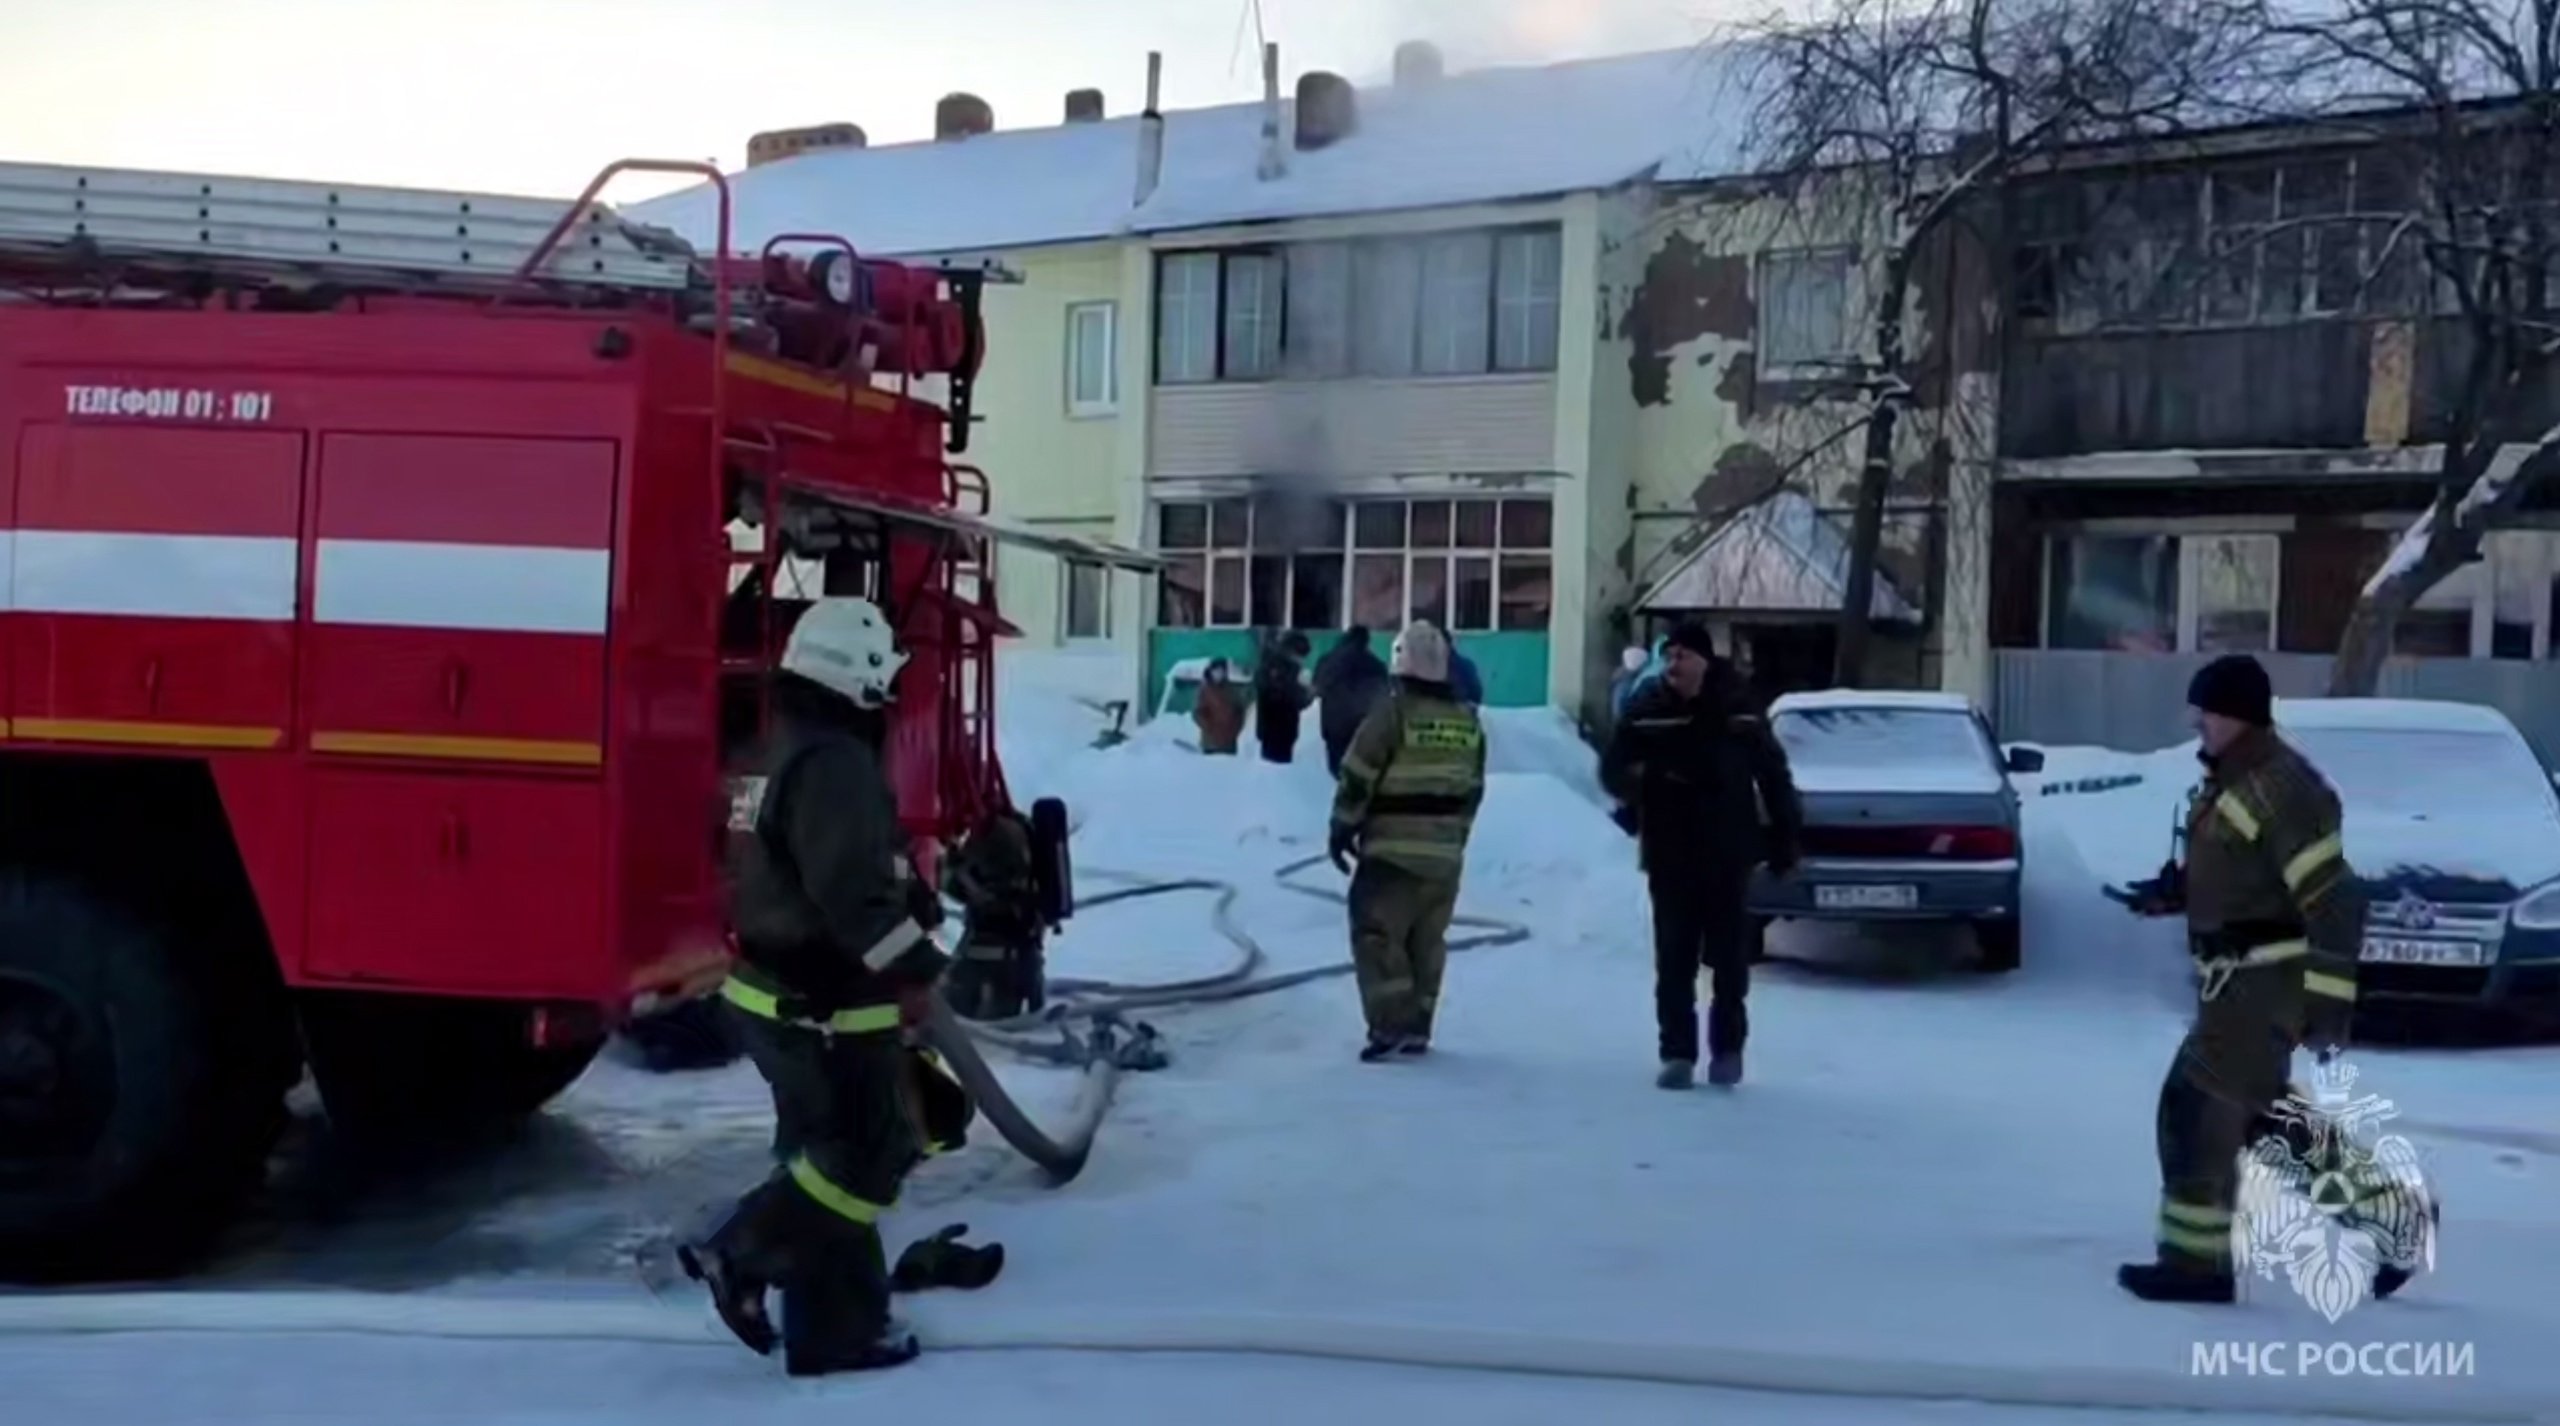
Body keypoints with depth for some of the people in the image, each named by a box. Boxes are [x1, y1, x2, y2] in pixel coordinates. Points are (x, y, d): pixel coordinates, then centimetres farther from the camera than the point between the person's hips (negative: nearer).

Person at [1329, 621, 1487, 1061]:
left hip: (1392, 851, -6)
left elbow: (1357, 778, -11)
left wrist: (1342, 829, -1)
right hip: (1444, 855, 6)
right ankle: (1417, 1028, 17)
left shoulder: (1391, 713, -12)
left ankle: (1390, 1024, -12)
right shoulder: (1468, 721, 8)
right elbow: (1473, 790, 13)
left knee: (1376, 934, -2)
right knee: (1427, 941, 14)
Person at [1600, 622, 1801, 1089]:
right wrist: (1634, 779, -22)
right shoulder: (1646, 711, -3)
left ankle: (1728, 1048, 23)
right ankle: (1678, 1053, 10)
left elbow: (1773, 774, 6)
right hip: (1669, 855, 0)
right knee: (1674, 959, 2)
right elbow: (1611, 769, 1)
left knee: (1730, 958, 8)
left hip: (1728, 854, 0)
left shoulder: (1739, 711, -2)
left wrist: (1785, 837, 4)